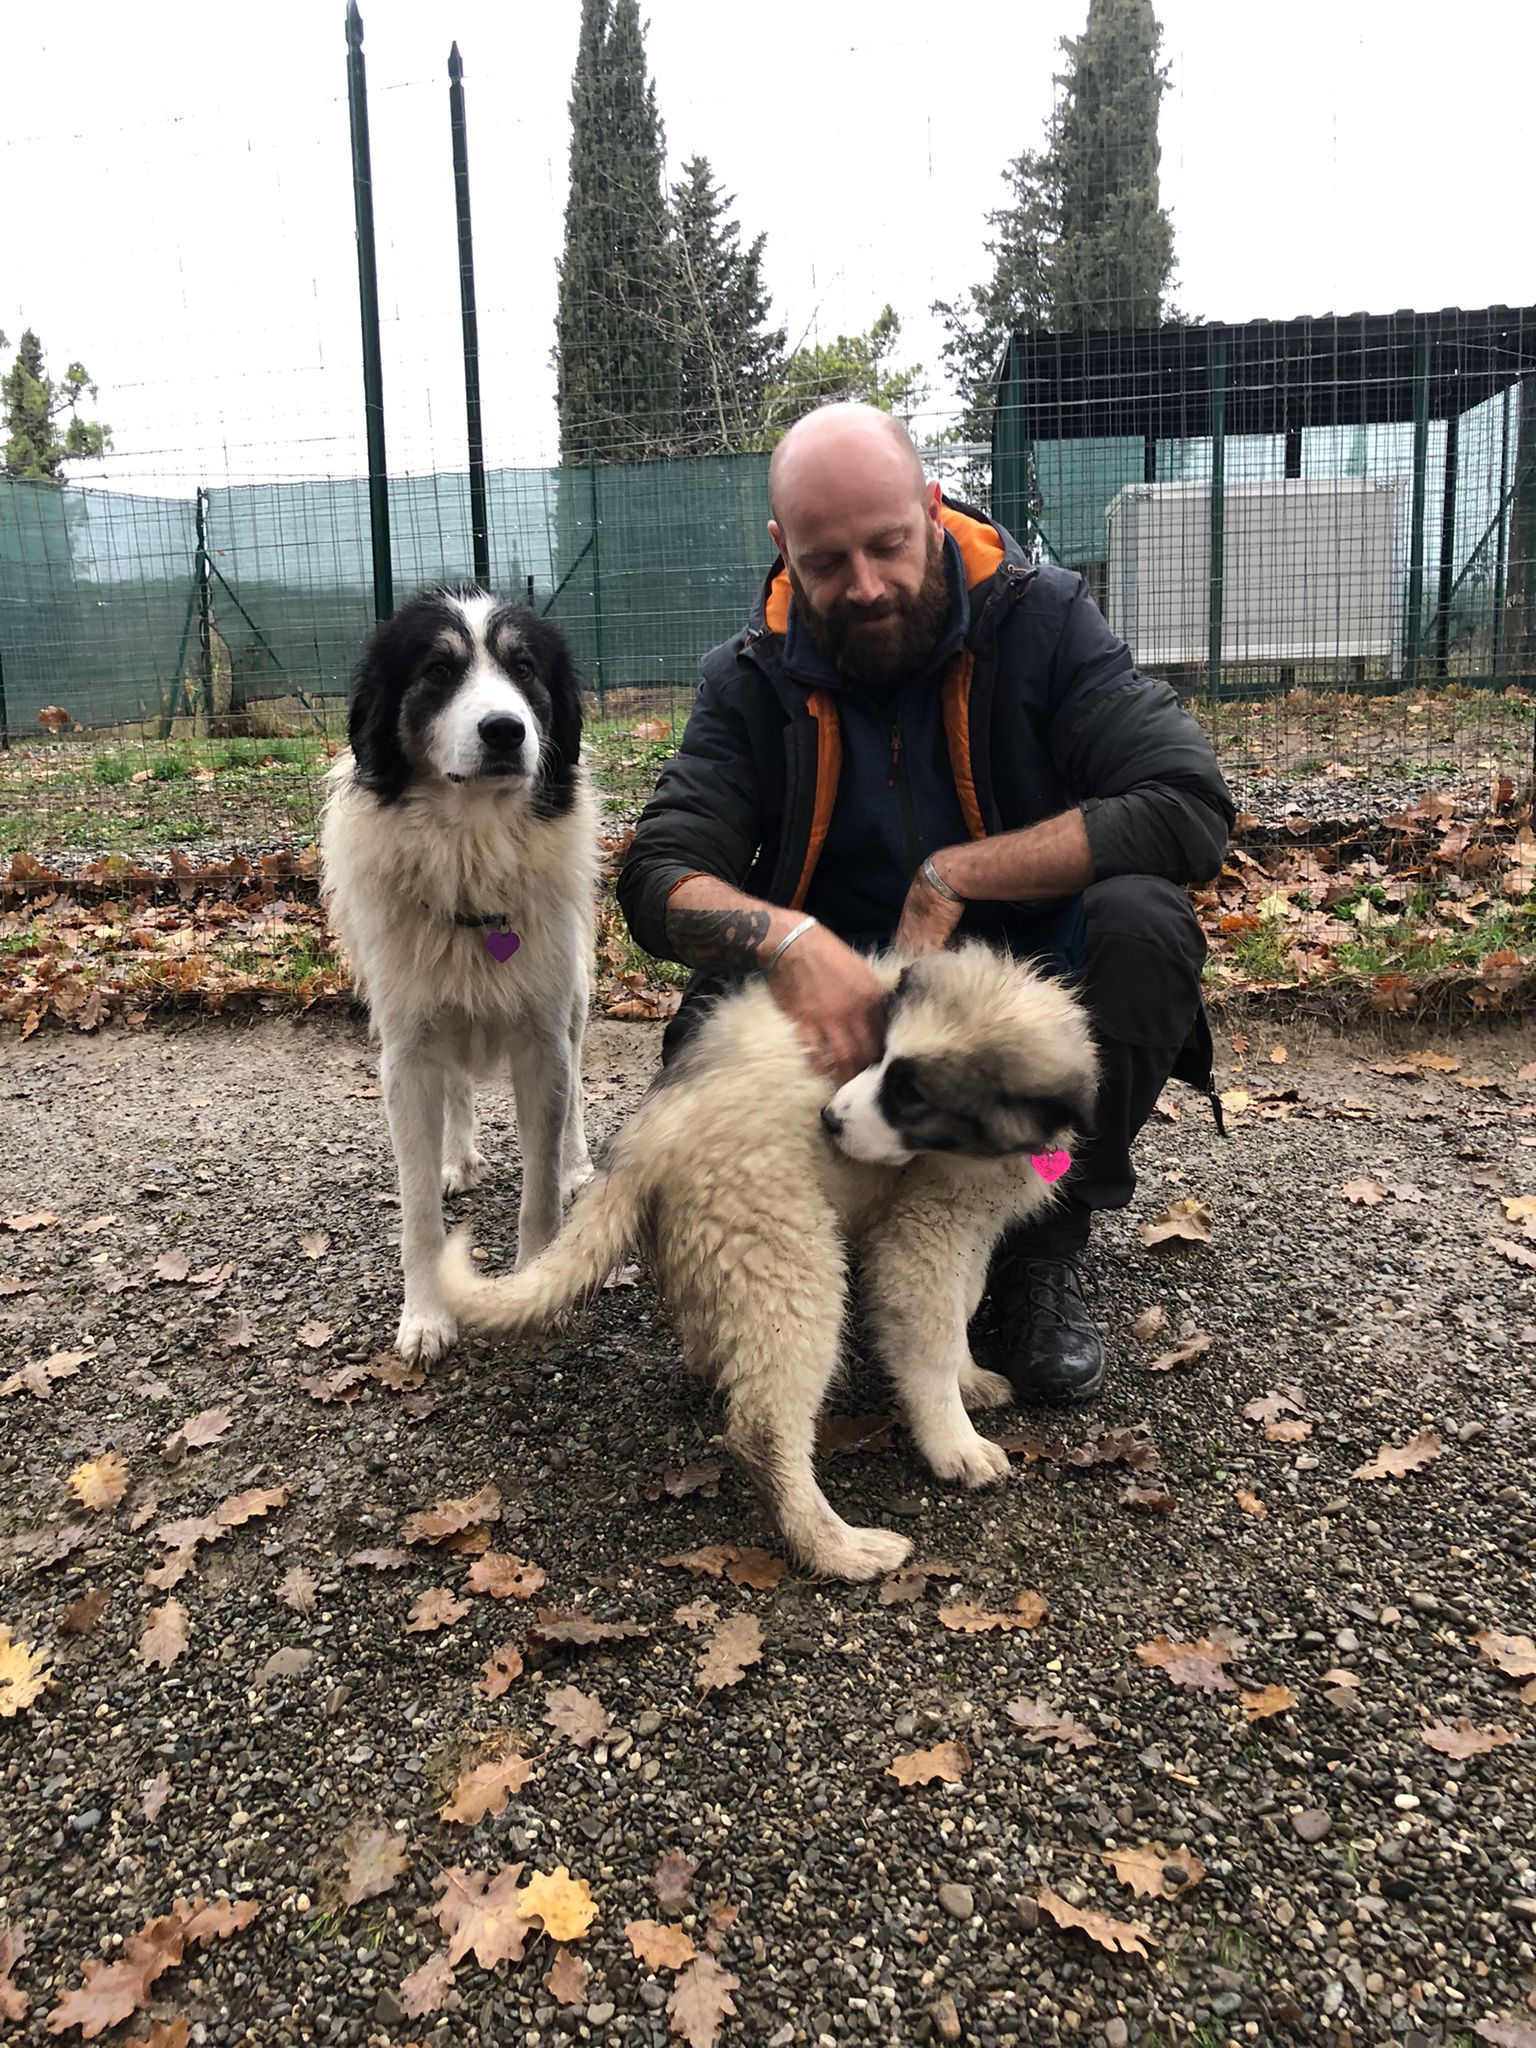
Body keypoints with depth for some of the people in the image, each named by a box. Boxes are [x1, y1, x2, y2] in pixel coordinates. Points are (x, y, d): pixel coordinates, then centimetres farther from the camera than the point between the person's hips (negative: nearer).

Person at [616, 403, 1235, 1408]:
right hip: (847, 1008, 1)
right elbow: (658, 881, -13)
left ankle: (1044, 1248, -8)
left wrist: (955, 875, -25)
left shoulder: (1043, 620, -8)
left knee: (1141, 918, -31)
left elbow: (1193, 808, -21)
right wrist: (785, 939, -35)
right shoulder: (751, 682, -3)